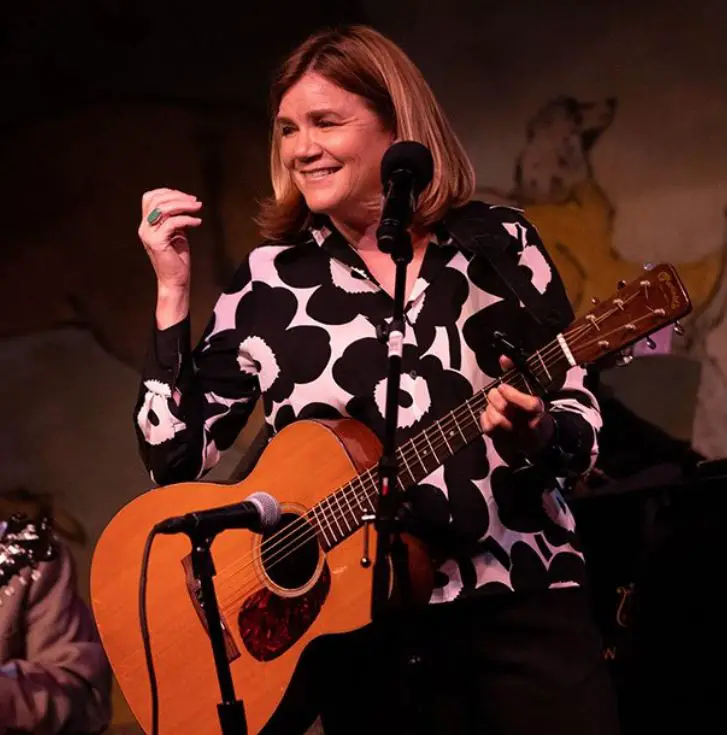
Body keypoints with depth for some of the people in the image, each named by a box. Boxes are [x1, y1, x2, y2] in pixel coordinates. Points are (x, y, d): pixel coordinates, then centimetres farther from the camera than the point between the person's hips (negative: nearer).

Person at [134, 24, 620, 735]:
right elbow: (176, 457, 1)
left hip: (525, 599, 0)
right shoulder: (270, 278, 3)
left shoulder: (499, 242, 3)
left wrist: (534, 437, -19)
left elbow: (582, 421, 4)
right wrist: (172, 289, -5)